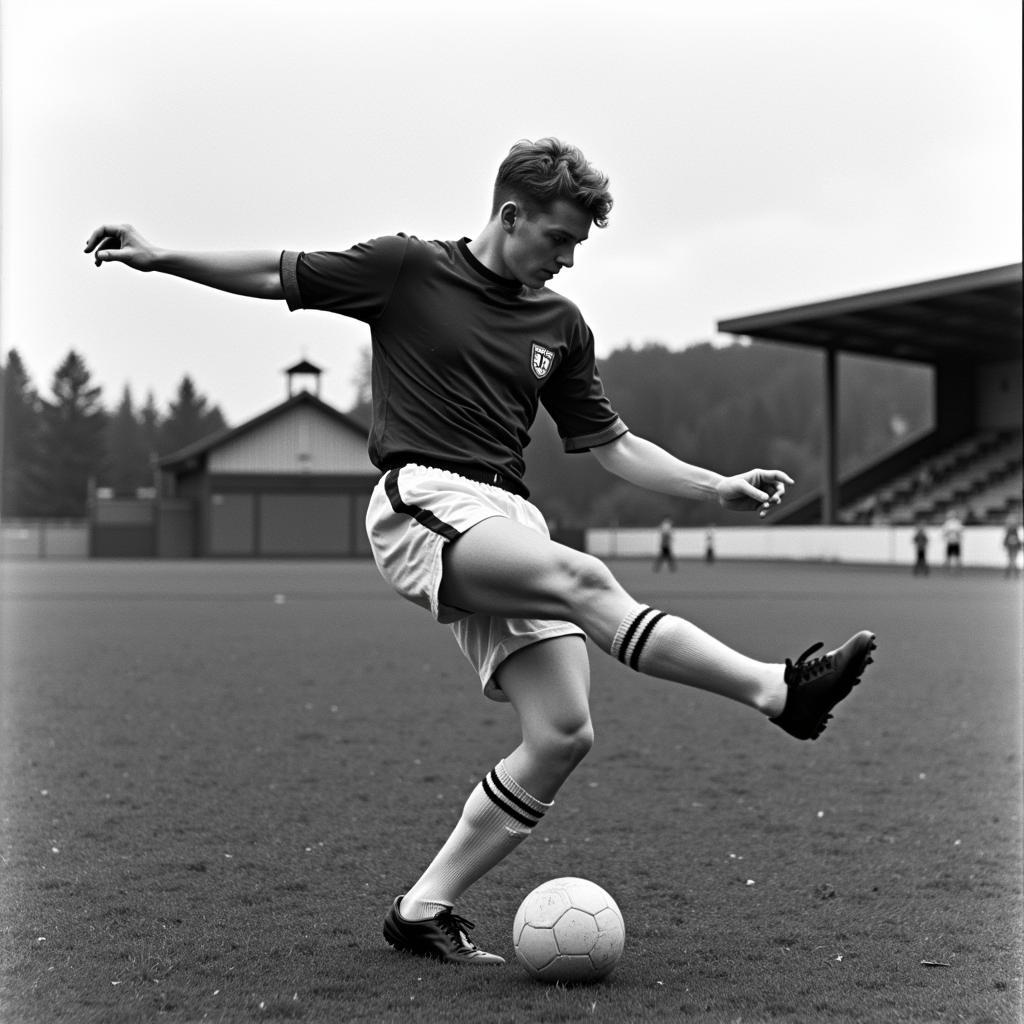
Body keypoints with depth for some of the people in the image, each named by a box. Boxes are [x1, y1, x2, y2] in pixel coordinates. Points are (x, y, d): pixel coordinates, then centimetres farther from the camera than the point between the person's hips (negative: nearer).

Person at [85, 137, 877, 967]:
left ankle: (426, 907, 3)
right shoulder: (409, 269, 4)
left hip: (508, 520, 6)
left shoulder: (561, 324, 18)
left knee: (563, 734, -8)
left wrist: (721, 488, 12)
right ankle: (775, 688, -34)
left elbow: (610, 444, 21)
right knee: (583, 579, -31)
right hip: (422, 502, -6)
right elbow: (279, 276, 10)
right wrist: (161, 256, 1)